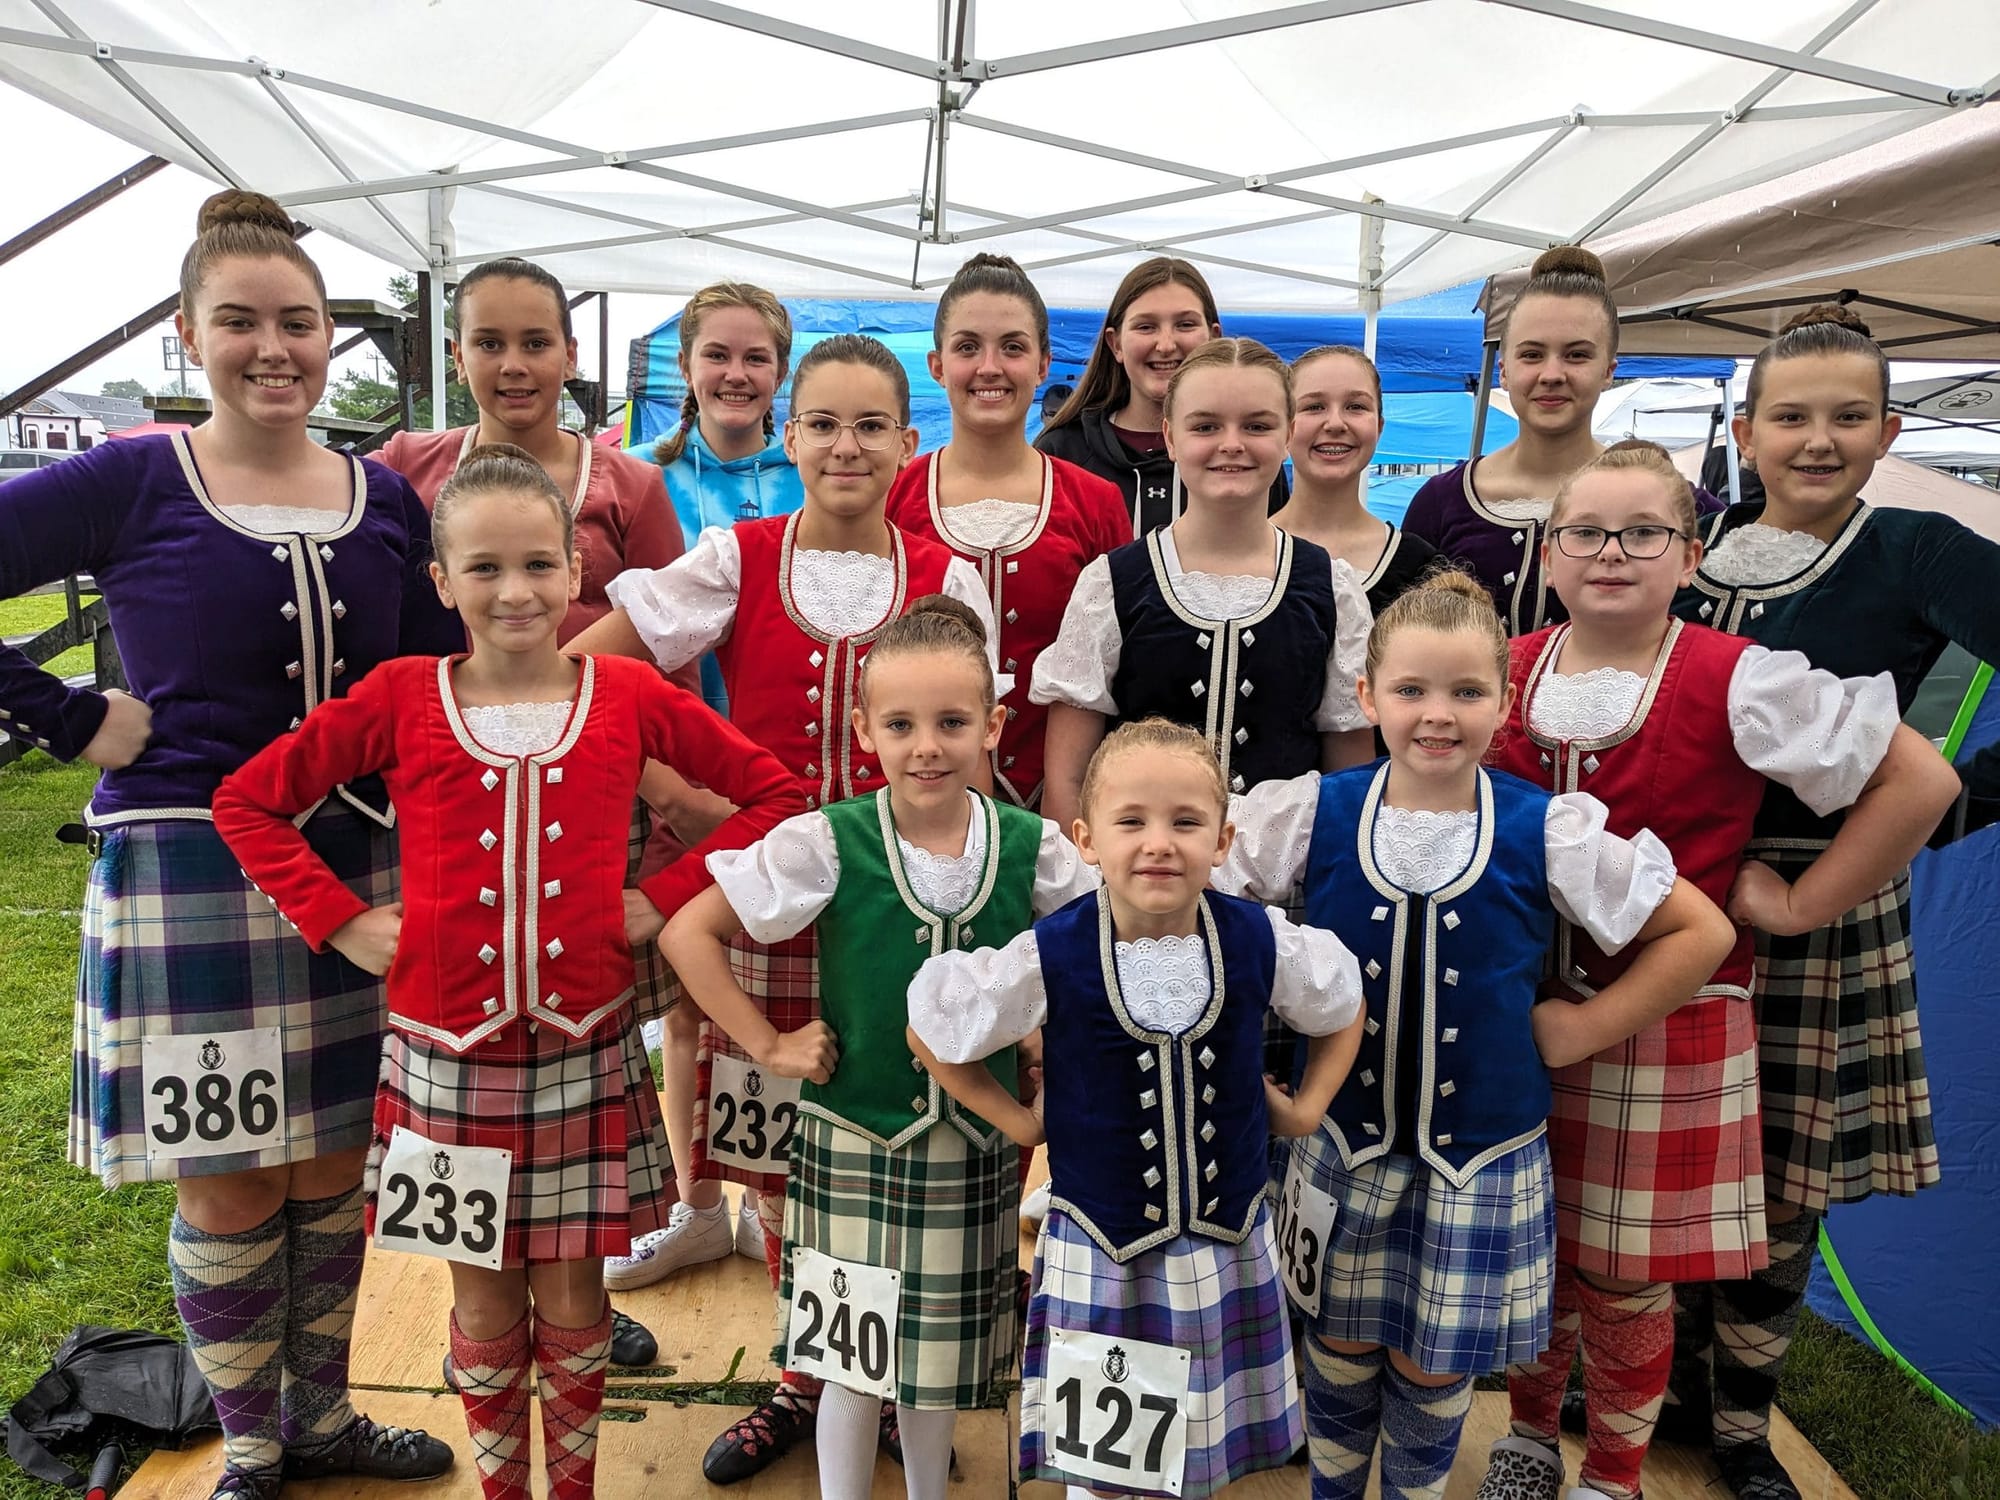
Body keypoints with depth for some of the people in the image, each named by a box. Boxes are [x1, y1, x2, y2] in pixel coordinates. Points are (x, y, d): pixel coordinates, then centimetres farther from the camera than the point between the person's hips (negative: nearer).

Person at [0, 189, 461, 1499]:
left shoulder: (387, 500, 5)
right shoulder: (130, 484, -5)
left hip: (359, 864, 3)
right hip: (188, 868, -3)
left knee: (334, 1168, 14)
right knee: (228, 1190, 8)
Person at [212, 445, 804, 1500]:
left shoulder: (630, 695, -4)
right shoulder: (400, 698, -4)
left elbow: (773, 792, 2)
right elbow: (246, 800, 5)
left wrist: (667, 898, -4)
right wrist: (343, 921, -3)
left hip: (584, 1049, 0)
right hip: (446, 1054, 0)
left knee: (571, 1302, 13)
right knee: (485, 1306, 15)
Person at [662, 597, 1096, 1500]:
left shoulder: (1034, 848, -9)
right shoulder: (825, 844, -15)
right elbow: (690, 933, -9)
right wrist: (765, 1044, -10)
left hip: (974, 1147, 2)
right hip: (852, 1145, -2)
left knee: (942, 1355, 20)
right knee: (856, 1361, 12)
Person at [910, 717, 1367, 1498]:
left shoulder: (1263, 943, -11)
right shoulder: (1050, 959, -18)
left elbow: (1342, 1009, 11)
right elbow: (932, 1029, -3)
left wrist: (1306, 1108, 7)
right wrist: (1014, 1119, 0)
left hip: (1226, 1249, 2)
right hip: (1098, 1256, -2)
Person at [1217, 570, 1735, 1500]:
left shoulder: (1548, 833, -10)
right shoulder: (1313, 814, -9)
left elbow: (1701, 933, -1)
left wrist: (1583, 1029, -4)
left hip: (1482, 1155, 0)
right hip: (1345, 1139, 1)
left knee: (1433, 1367, 14)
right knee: (1340, 1349, 17)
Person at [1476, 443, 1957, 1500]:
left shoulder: (1737, 682, -12)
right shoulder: (1508, 671, 0)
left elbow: (1920, 780, -8)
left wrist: (1794, 904, -8)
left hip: (1669, 1025, -3)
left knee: (1630, 1275, 9)